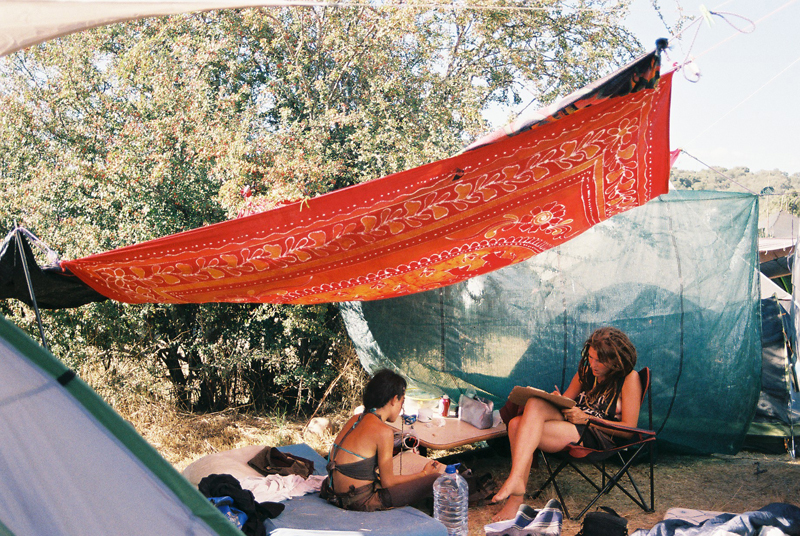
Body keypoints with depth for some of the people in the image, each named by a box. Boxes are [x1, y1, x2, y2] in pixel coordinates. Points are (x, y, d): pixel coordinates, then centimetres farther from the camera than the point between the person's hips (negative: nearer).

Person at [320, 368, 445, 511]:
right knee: (436, 480, -8)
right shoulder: (383, 431, -17)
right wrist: (424, 473, 2)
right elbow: (387, 482, -10)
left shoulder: (355, 419, 8)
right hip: (361, 502, -9)